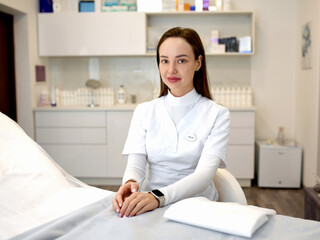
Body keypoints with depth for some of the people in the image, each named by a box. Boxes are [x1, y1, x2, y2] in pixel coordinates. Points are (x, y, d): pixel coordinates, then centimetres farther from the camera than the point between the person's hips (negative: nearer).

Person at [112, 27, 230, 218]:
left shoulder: (217, 114, -1)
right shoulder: (144, 111, 9)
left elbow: (205, 173, -14)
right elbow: (136, 163, 0)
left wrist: (159, 196, -31)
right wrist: (130, 183, -25)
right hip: (152, 208, 2)